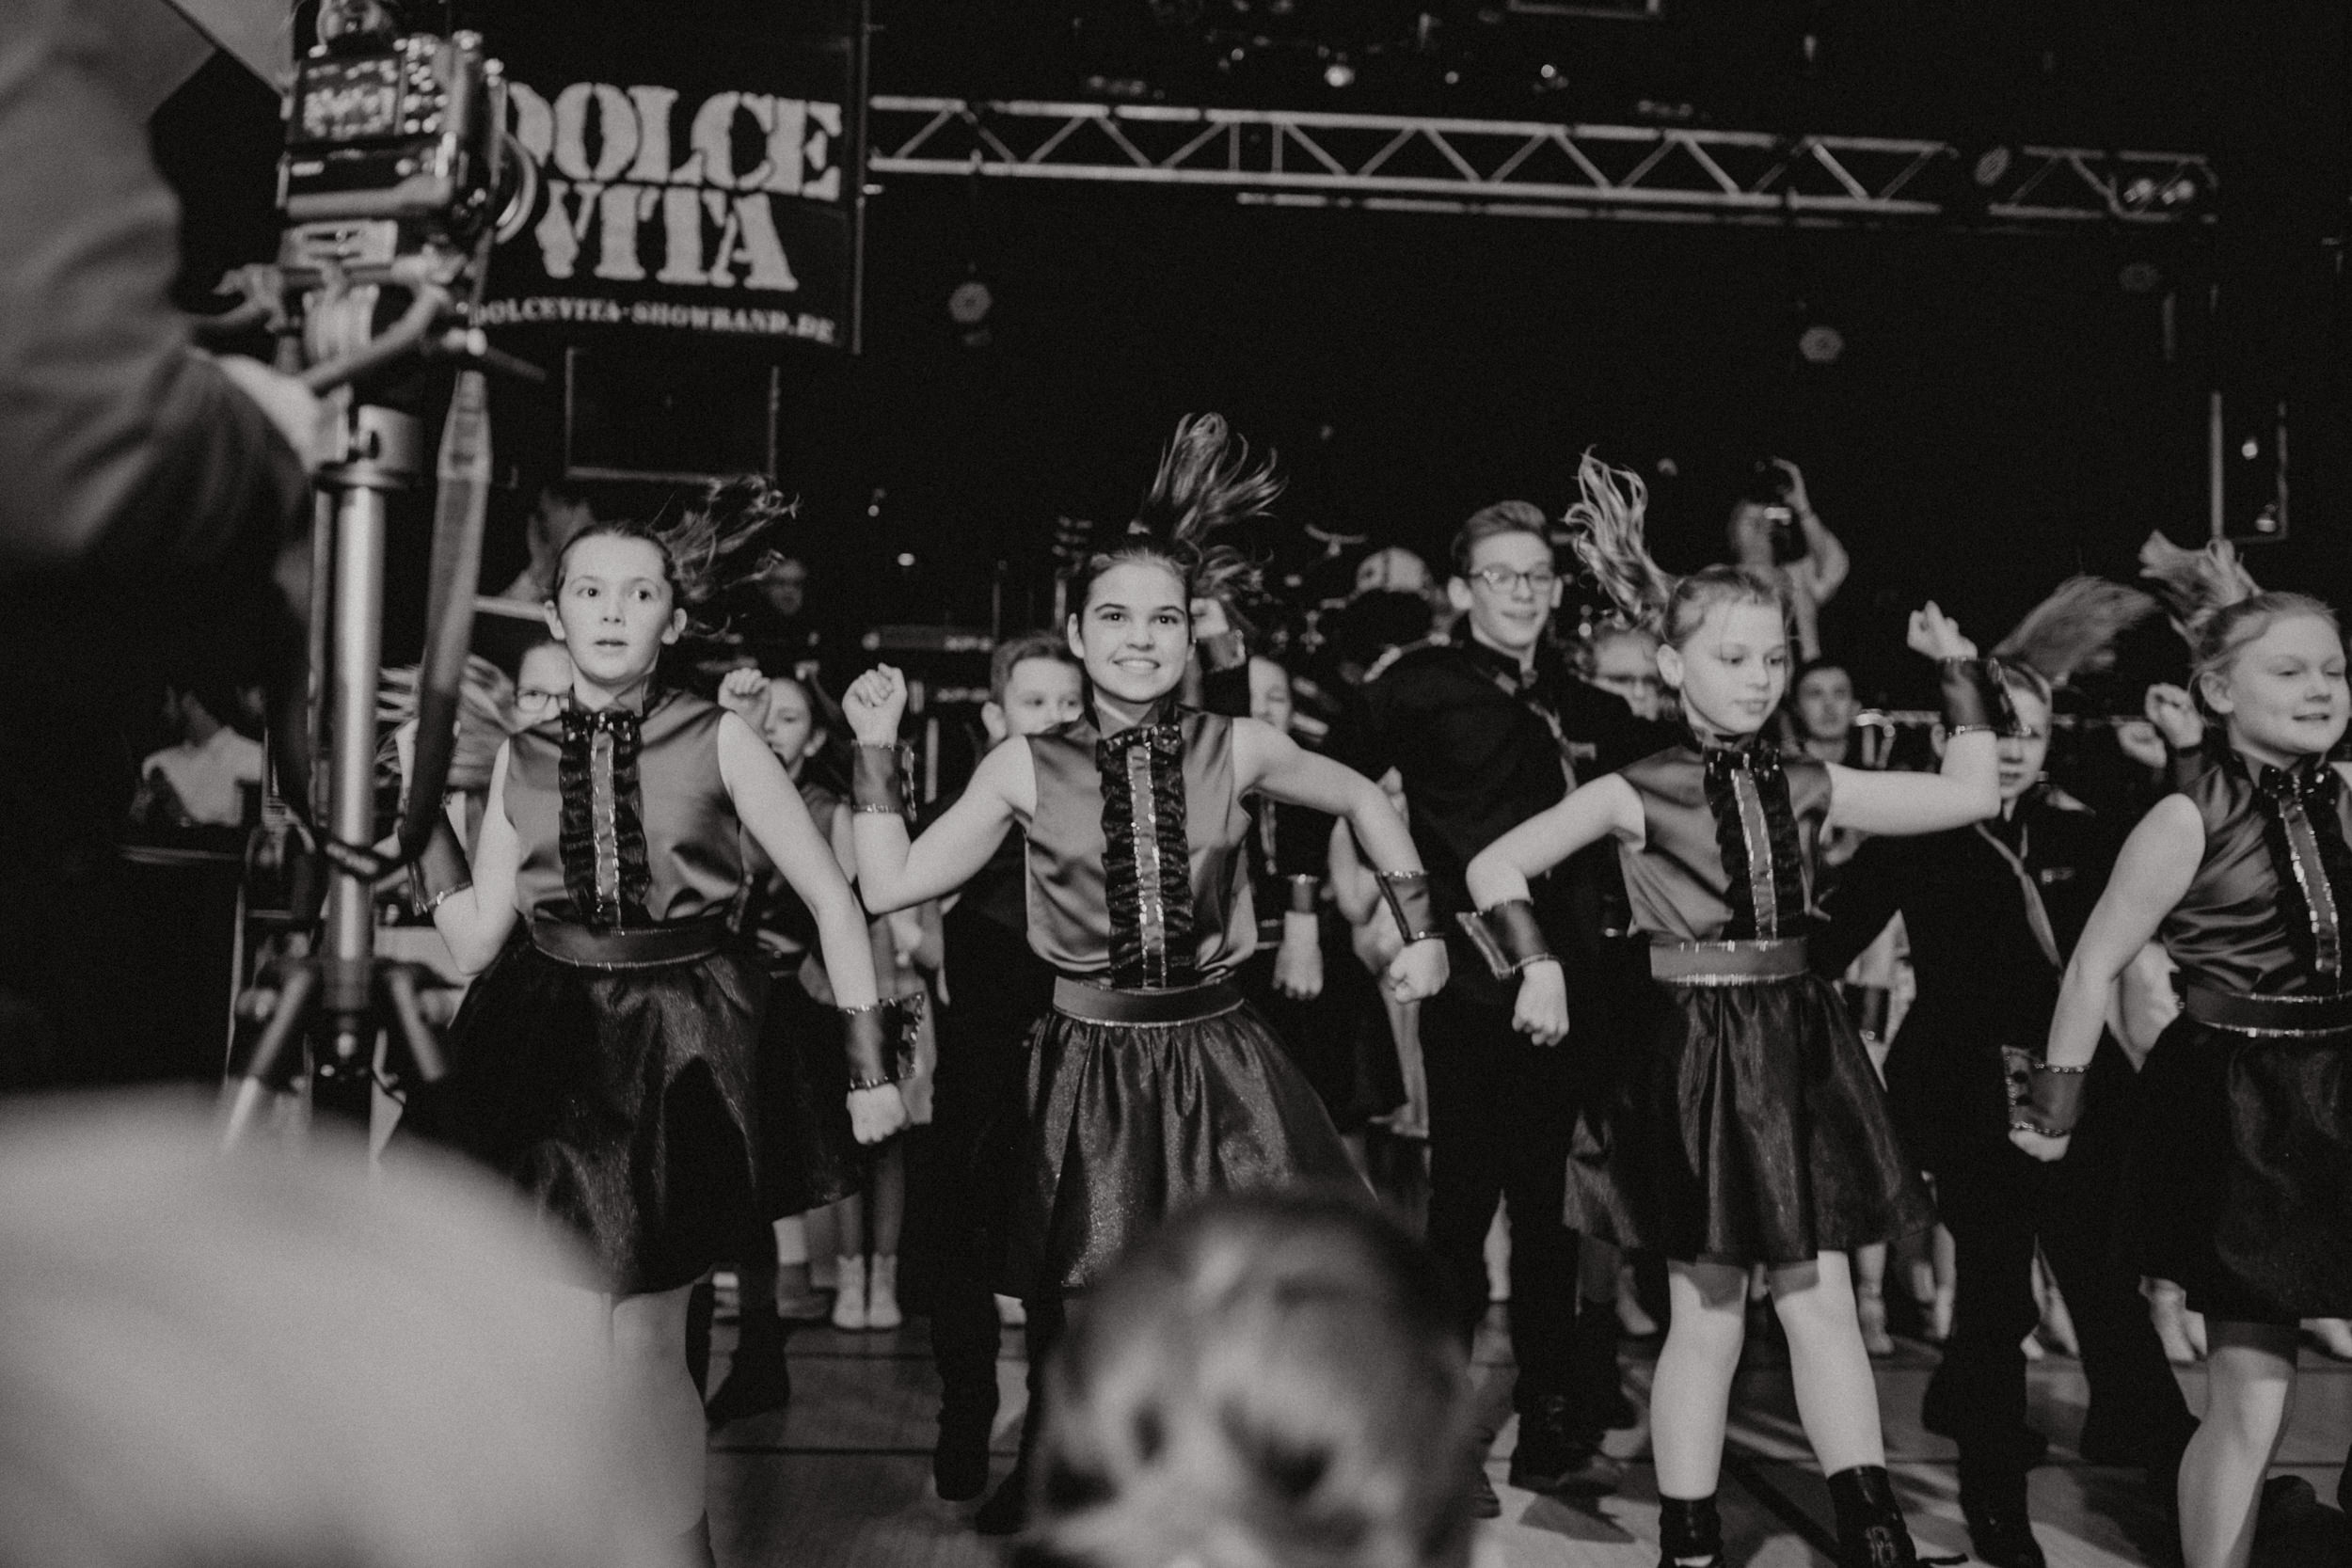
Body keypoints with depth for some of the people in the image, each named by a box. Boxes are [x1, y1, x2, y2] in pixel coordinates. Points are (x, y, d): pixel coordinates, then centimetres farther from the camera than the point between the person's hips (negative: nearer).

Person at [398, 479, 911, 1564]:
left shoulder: (718, 742, -1)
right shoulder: (521, 759, 8)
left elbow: (834, 902, 1)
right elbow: (476, 940, 4)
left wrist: (869, 1065, 0)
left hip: (672, 1046, -3)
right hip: (542, 1038, 3)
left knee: (643, 1338, -2)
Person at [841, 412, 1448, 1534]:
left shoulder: (1237, 750, -1)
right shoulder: (1024, 769, -1)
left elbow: (1362, 801, 16)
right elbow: (890, 887, 0)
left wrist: (1418, 929, 14)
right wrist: (878, 749, -4)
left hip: (1220, 1060, 1)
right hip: (1093, 1067, 0)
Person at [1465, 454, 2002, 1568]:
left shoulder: (1806, 788, 5)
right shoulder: (1637, 794, -7)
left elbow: (1969, 796, 8)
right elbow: (1494, 866, -4)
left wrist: (1959, 672, 5)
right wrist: (1538, 969, -10)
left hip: (1800, 1045, 4)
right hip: (1697, 1048, -4)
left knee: (1821, 1301, 7)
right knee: (1707, 1318, 5)